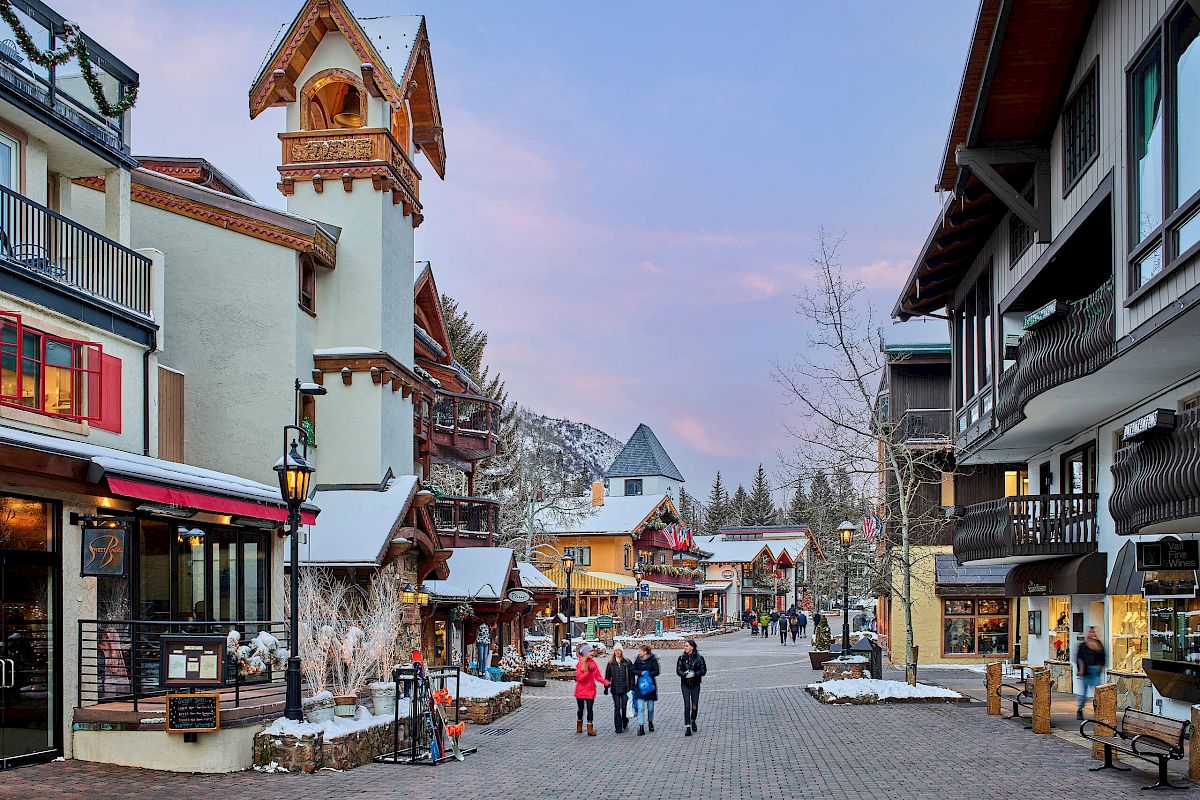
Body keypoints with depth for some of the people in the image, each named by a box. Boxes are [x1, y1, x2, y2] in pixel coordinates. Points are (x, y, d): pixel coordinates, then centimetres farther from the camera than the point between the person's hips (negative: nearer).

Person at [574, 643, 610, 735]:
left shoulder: (592, 662, 2)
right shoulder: (580, 663, -11)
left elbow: (597, 675, 4)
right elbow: (580, 677, -16)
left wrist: (606, 682, -9)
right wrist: (588, 671, -29)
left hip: (590, 690, 3)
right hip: (580, 690, -3)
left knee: (589, 709, 1)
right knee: (580, 709, 12)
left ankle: (590, 729, 5)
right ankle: (579, 727, 32)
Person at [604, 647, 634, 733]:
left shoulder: (627, 662, 2)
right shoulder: (611, 663, 5)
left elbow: (631, 675, 3)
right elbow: (607, 676, 10)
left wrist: (632, 687, -2)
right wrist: (606, 688, 5)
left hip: (625, 689, -1)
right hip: (615, 689, 1)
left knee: (625, 707, 2)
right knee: (617, 708, 0)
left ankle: (625, 723, 27)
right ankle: (618, 727, 4)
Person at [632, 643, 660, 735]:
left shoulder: (653, 660, -6)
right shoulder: (638, 660, 3)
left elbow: (656, 672, -9)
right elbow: (633, 670, 1)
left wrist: (647, 673, -19)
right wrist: (641, 672, -15)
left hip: (650, 685, -1)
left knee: (650, 707, 11)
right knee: (640, 707, -7)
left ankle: (650, 722, 36)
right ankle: (641, 728, -9)